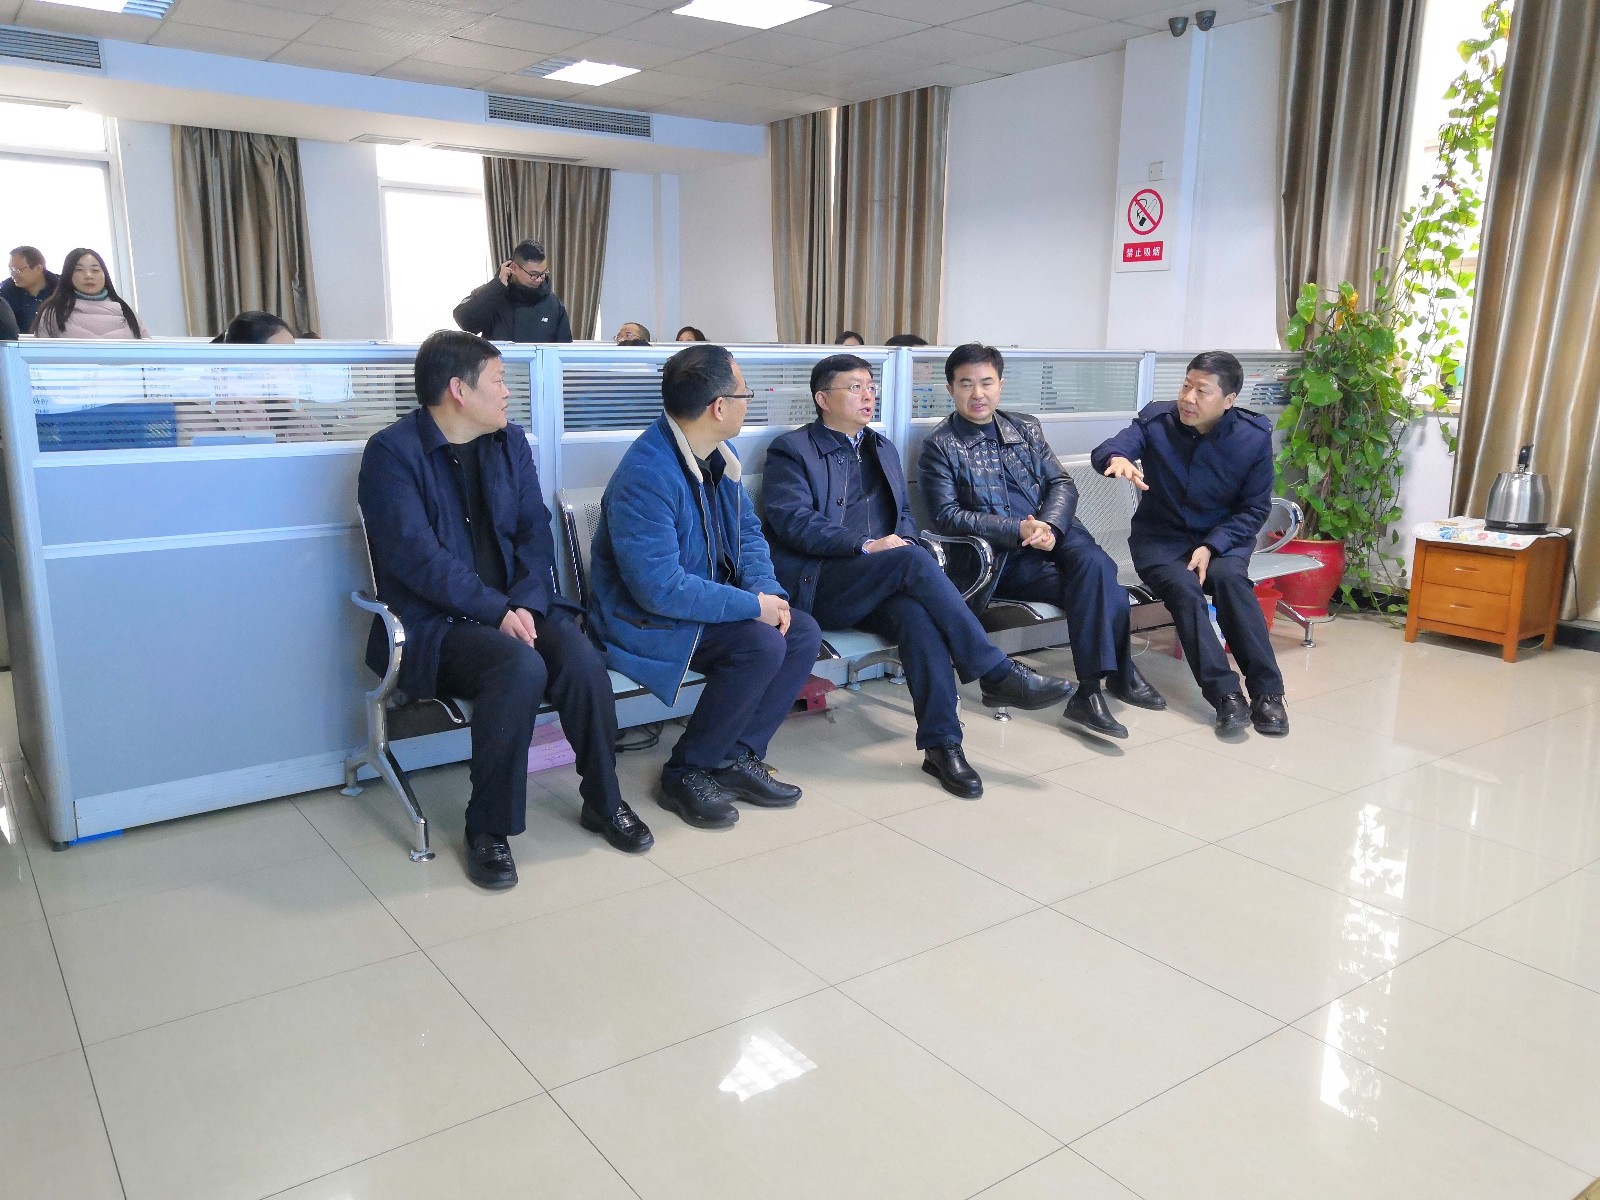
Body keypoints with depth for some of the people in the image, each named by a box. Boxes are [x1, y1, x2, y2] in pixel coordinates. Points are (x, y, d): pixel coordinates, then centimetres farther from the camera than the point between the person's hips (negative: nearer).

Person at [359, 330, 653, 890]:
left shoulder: (510, 442, 12)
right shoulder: (391, 452, -7)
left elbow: (535, 531, 5)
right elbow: (415, 556, -17)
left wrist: (526, 603, -13)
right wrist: (497, 611, -22)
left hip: (516, 607, 5)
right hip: (434, 622, -5)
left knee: (582, 658, -25)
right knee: (521, 666, -34)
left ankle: (603, 801, -1)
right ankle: (488, 827, -15)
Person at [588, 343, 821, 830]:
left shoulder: (719, 454, 1)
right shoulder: (647, 475, -28)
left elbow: (747, 529, 11)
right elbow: (658, 588, -31)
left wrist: (766, 589, -9)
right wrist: (752, 605, -25)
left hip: (706, 602, 9)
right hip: (644, 621, -9)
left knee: (803, 633, -7)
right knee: (761, 644, -26)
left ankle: (737, 756, 2)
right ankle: (687, 773, -9)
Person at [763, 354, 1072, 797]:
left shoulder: (883, 449, 24)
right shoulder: (792, 450, 3)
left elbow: (904, 515, 23)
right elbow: (793, 521, -11)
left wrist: (901, 539, -3)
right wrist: (868, 546, -21)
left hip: (880, 586, 5)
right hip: (817, 586, -5)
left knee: (917, 611, -32)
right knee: (913, 560, -31)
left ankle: (942, 743, -33)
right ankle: (997, 674, -27)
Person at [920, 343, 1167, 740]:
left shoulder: (1026, 428, 17)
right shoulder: (940, 446, 2)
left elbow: (1062, 484, 11)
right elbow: (948, 517, -8)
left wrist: (1049, 526, -12)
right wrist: (1018, 530, -18)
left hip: (1054, 533, 4)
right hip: (1000, 558, -4)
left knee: (1094, 565, -29)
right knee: (1101, 587, -25)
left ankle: (1090, 693, -21)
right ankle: (1119, 673, -10)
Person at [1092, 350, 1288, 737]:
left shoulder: (1254, 436, -6)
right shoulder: (1157, 420, -8)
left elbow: (1255, 508, -2)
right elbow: (1105, 450, -22)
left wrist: (1211, 547, -18)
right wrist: (1117, 459, -48)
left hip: (1223, 536, 0)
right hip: (1161, 536, 0)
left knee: (1229, 577, -33)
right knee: (1182, 586, -32)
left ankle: (1267, 693, -29)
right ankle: (1226, 696, -33)